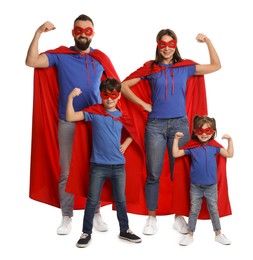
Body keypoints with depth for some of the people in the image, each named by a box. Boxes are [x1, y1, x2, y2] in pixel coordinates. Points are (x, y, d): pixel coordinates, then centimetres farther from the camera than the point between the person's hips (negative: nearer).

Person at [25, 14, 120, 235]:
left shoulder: (101, 58, 5)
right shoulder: (60, 55, 1)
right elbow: (31, 61, -11)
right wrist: (39, 33, -15)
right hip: (67, 123, -1)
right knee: (66, 172, 4)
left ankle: (96, 214, 20)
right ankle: (67, 217, 16)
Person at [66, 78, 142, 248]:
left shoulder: (122, 116, 4)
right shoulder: (94, 111, -4)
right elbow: (70, 117, -13)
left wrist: (125, 144, 6)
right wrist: (71, 97, -22)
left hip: (118, 165, 3)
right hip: (98, 165, -3)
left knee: (121, 200, 14)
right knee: (92, 200, 6)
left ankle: (124, 231, 30)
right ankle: (87, 232, 21)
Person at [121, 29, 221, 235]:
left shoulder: (186, 67, 8)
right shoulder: (150, 68, 5)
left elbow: (216, 66, 10)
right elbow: (124, 86, 4)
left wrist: (208, 41, 2)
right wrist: (143, 104, -1)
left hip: (180, 125, 1)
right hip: (155, 125, -1)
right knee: (154, 174, 3)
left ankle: (179, 216, 19)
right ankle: (152, 217, 14)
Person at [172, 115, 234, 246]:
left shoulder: (214, 145, -4)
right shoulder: (191, 146, -8)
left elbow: (229, 154, 0)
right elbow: (176, 154, -8)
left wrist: (230, 140, -9)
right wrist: (176, 139, -14)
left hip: (211, 186, 1)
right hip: (195, 186, -1)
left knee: (214, 210, 15)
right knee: (194, 210, 10)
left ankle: (218, 234, 29)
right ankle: (190, 235, 22)